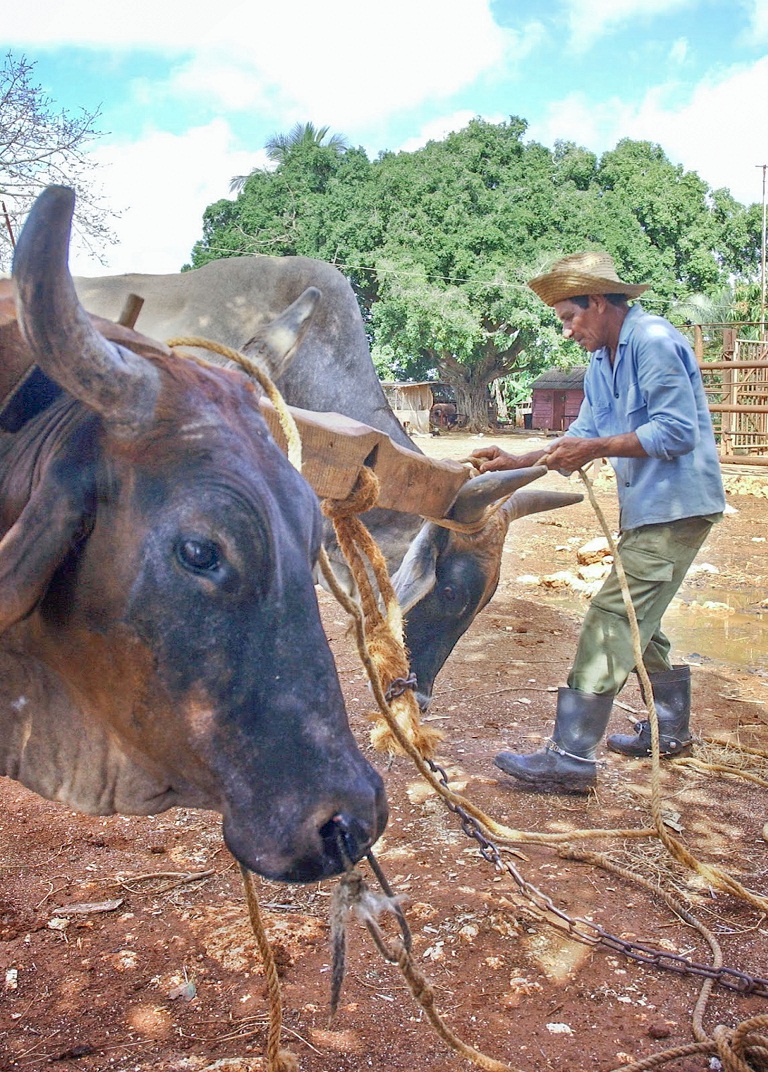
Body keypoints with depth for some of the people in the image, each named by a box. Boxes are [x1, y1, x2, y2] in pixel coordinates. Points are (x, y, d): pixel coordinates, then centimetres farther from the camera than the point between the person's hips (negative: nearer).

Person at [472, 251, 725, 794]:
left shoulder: (654, 342, -15)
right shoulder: (602, 363, 15)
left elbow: (677, 431, -21)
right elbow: (583, 439, 16)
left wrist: (598, 448, -20)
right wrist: (515, 461, 8)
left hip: (673, 507, -10)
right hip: (646, 507, 10)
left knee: (612, 621, -13)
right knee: (639, 621, 18)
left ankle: (572, 757, -9)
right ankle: (672, 729, 33)